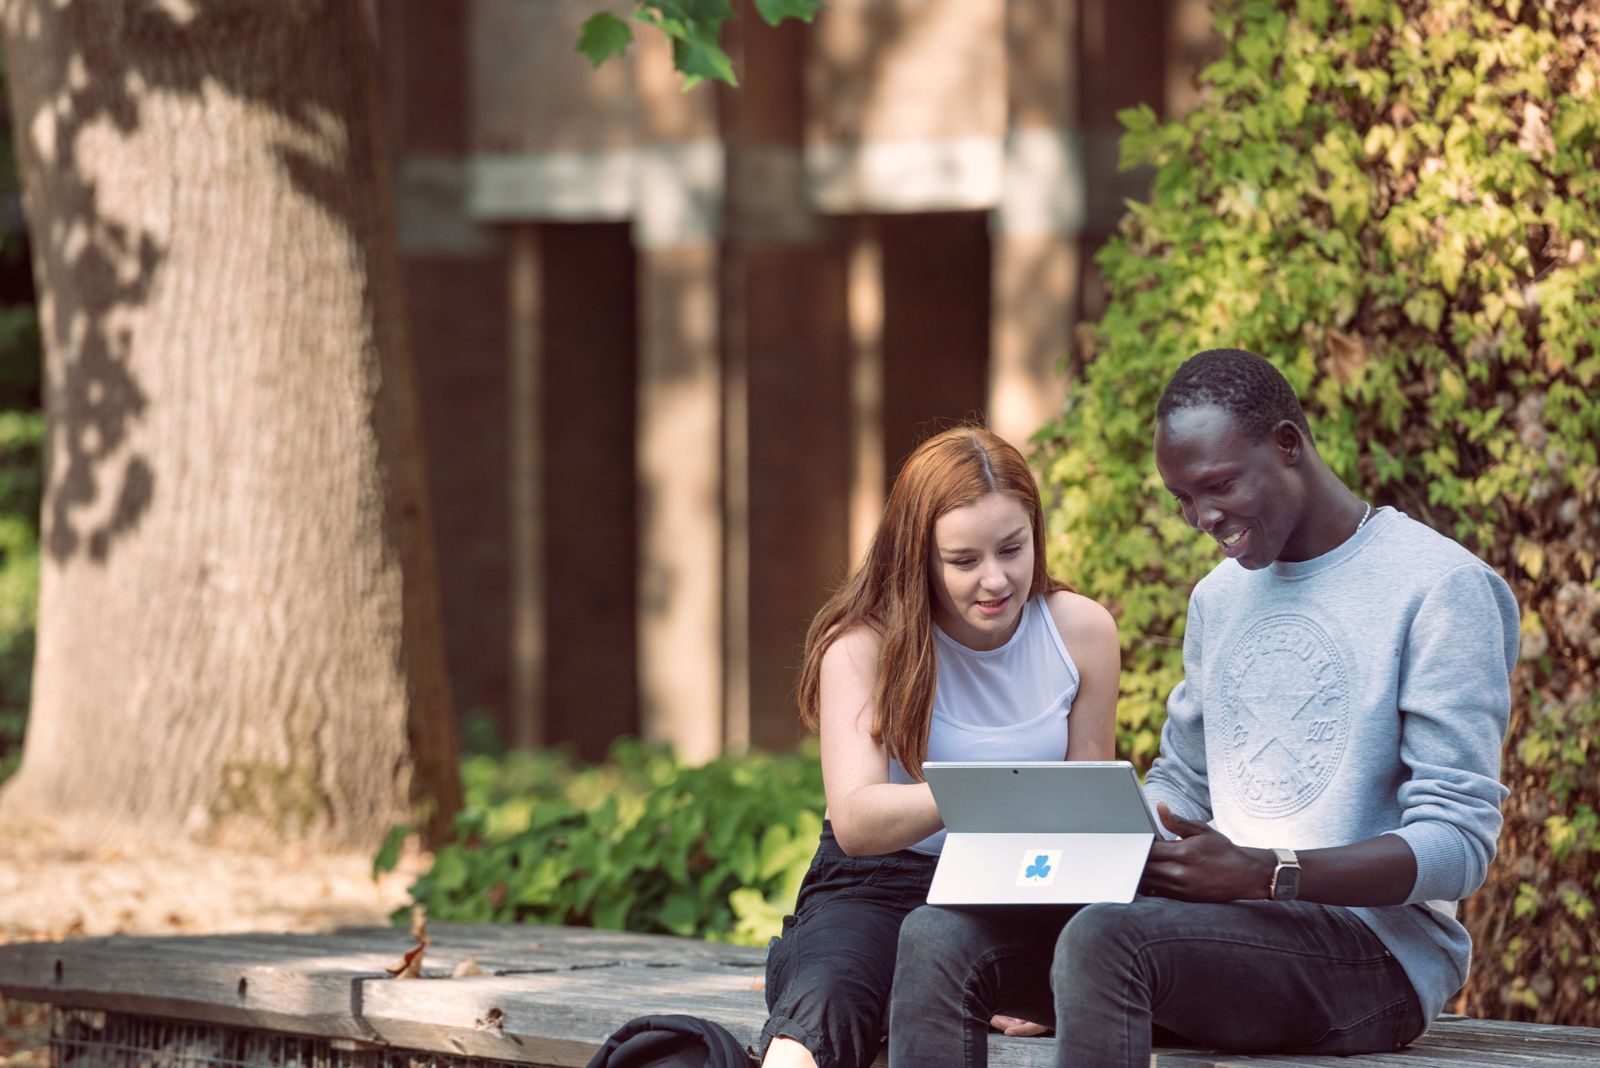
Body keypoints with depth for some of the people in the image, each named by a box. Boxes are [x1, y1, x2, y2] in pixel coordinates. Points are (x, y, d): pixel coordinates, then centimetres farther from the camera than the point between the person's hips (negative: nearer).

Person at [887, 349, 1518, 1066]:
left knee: (1107, 938, -36)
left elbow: (1458, 844, -14)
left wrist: (1262, 872, -26)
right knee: (941, 937, -15)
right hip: (1223, 926, 8)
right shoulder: (1219, 597, 20)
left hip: (1374, 944, -8)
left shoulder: (1443, 589, -7)